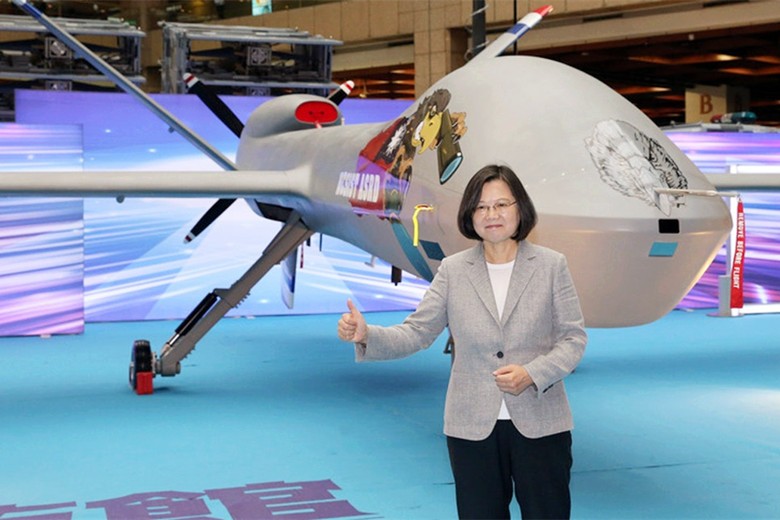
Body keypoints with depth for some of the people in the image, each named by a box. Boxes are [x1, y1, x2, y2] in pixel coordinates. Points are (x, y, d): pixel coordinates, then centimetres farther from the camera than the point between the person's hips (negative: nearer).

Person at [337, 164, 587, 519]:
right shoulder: (453, 270, 2)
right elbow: (416, 333, -2)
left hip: (540, 425, -1)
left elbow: (574, 337, -1)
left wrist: (531, 375, -16)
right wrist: (366, 335, -20)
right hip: (472, 428, 1)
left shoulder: (551, 265, -1)